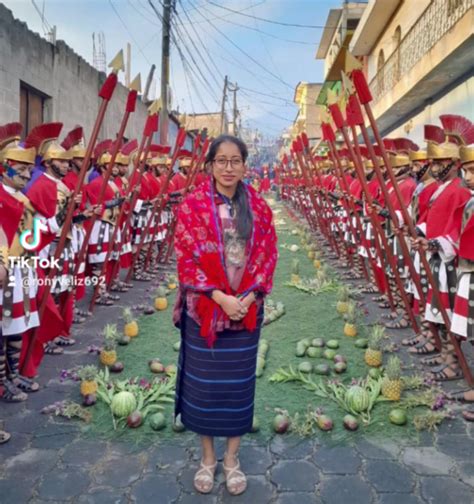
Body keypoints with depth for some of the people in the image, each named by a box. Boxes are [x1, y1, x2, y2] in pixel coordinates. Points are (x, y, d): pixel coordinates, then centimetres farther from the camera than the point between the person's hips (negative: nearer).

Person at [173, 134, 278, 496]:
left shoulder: (258, 206, 1)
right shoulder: (193, 205, -6)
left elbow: (268, 255, 1)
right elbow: (186, 258, -10)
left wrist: (249, 297, -12)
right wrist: (220, 297, -18)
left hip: (246, 309, 2)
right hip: (204, 308, -2)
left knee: (239, 383, 12)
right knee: (204, 382, 11)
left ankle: (232, 458, 31)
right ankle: (208, 456, 31)